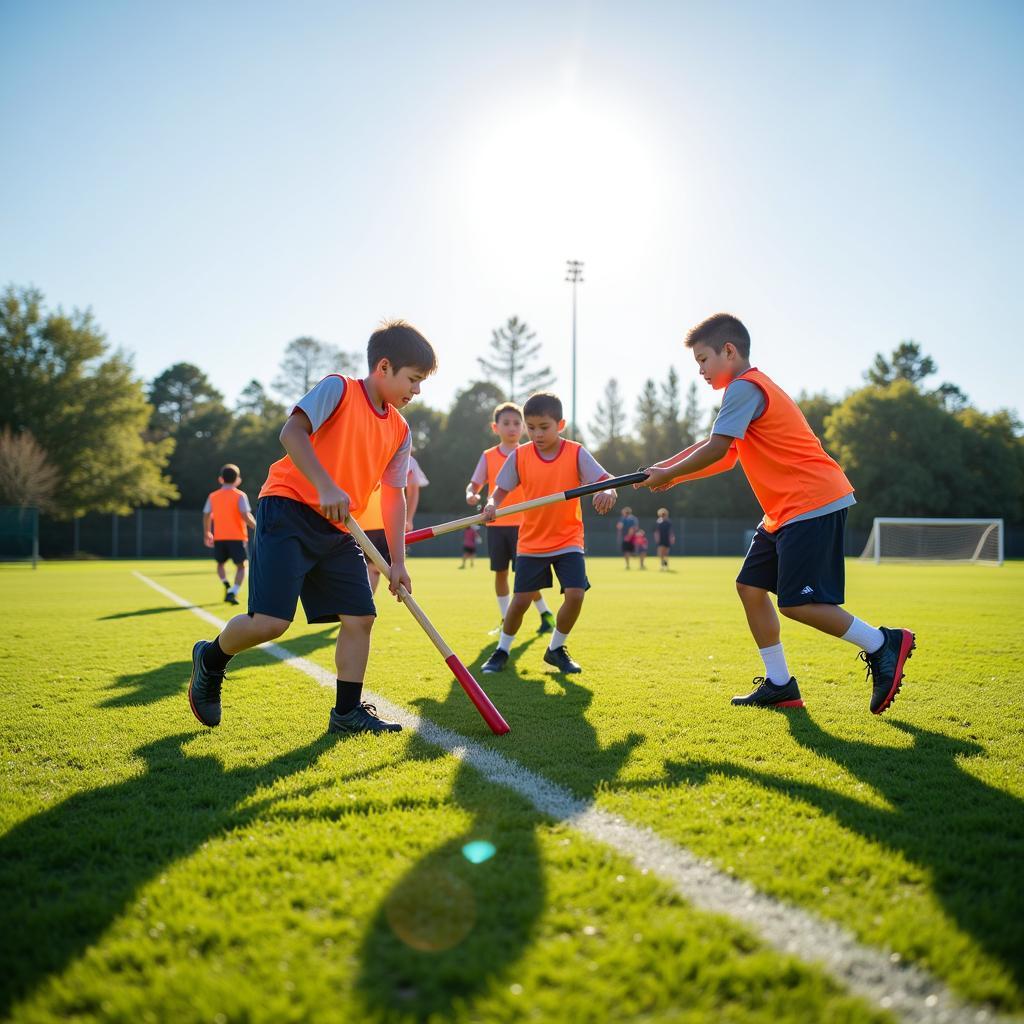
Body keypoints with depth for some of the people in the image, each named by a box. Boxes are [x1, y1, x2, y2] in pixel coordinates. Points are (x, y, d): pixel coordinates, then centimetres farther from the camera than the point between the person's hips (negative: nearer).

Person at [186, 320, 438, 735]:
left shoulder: (399, 430, 13)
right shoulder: (338, 389, -6)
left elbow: (395, 496, 14)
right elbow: (292, 432, -20)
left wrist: (397, 560, 8)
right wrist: (326, 486, -31)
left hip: (339, 530, 7)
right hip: (289, 510, -7)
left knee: (360, 618, 0)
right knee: (271, 621, -14)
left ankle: (347, 712, 13)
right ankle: (210, 660, 15)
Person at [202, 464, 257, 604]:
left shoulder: (212, 496, 6)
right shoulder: (240, 495, -5)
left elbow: (206, 516, 8)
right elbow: (246, 515, -14)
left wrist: (207, 534, 19)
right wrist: (256, 527, 0)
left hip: (219, 537, 3)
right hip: (237, 537, -3)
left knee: (220, 563, 22)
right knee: (241, 566, 4)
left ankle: (227, 586, -1)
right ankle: (232, 592, -15)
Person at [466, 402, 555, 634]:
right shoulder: (488, 457, 5)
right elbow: (474, 484, 5)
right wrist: (471, 495, -18)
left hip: (522, 523, -2)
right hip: (496, 523, 2)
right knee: (500, 572, 6)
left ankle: (545, 614, 13)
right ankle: (506, 621, 18)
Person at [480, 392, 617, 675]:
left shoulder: (576, 453, -9)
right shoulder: (519, 456, -5)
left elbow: (606, 479, -17)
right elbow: (501, 490, 0)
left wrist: (608, 492, -42)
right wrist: (491, 504, -24)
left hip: (568, 539, 0)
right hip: (531, 542, 1)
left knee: (575, 594, -13)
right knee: (521, 599, -1)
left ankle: (556, 649, 13)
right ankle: (502, 650, 24)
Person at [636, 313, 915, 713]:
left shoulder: (744, 387, -11)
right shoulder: (753, 387, 22)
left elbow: (716, 449, -18)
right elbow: (728, 457, 21)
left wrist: (670, 473, -4)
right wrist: (670, 473, 14)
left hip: (813, 503, -11)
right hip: (786, 511, 11)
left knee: (796, 603, -13)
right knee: (750, 586, 8)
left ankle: (883, 644, 0)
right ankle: (779, 684, 12)